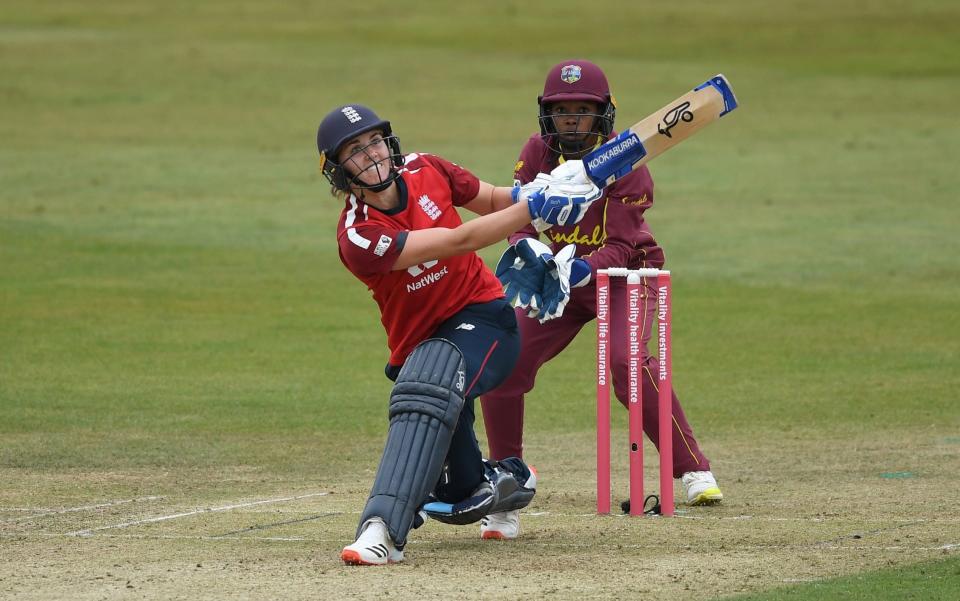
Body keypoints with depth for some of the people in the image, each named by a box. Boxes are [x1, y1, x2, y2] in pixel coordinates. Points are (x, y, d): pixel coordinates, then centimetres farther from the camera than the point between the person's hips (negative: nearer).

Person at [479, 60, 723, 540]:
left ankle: (693, 469, -14)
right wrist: (526, 249, -32)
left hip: (623, 272, -4)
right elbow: (518, 222, -9)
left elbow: (620, 247, -23)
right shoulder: (537, 153, -7)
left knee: (626, 362, -29)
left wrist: (584, 267, -41)